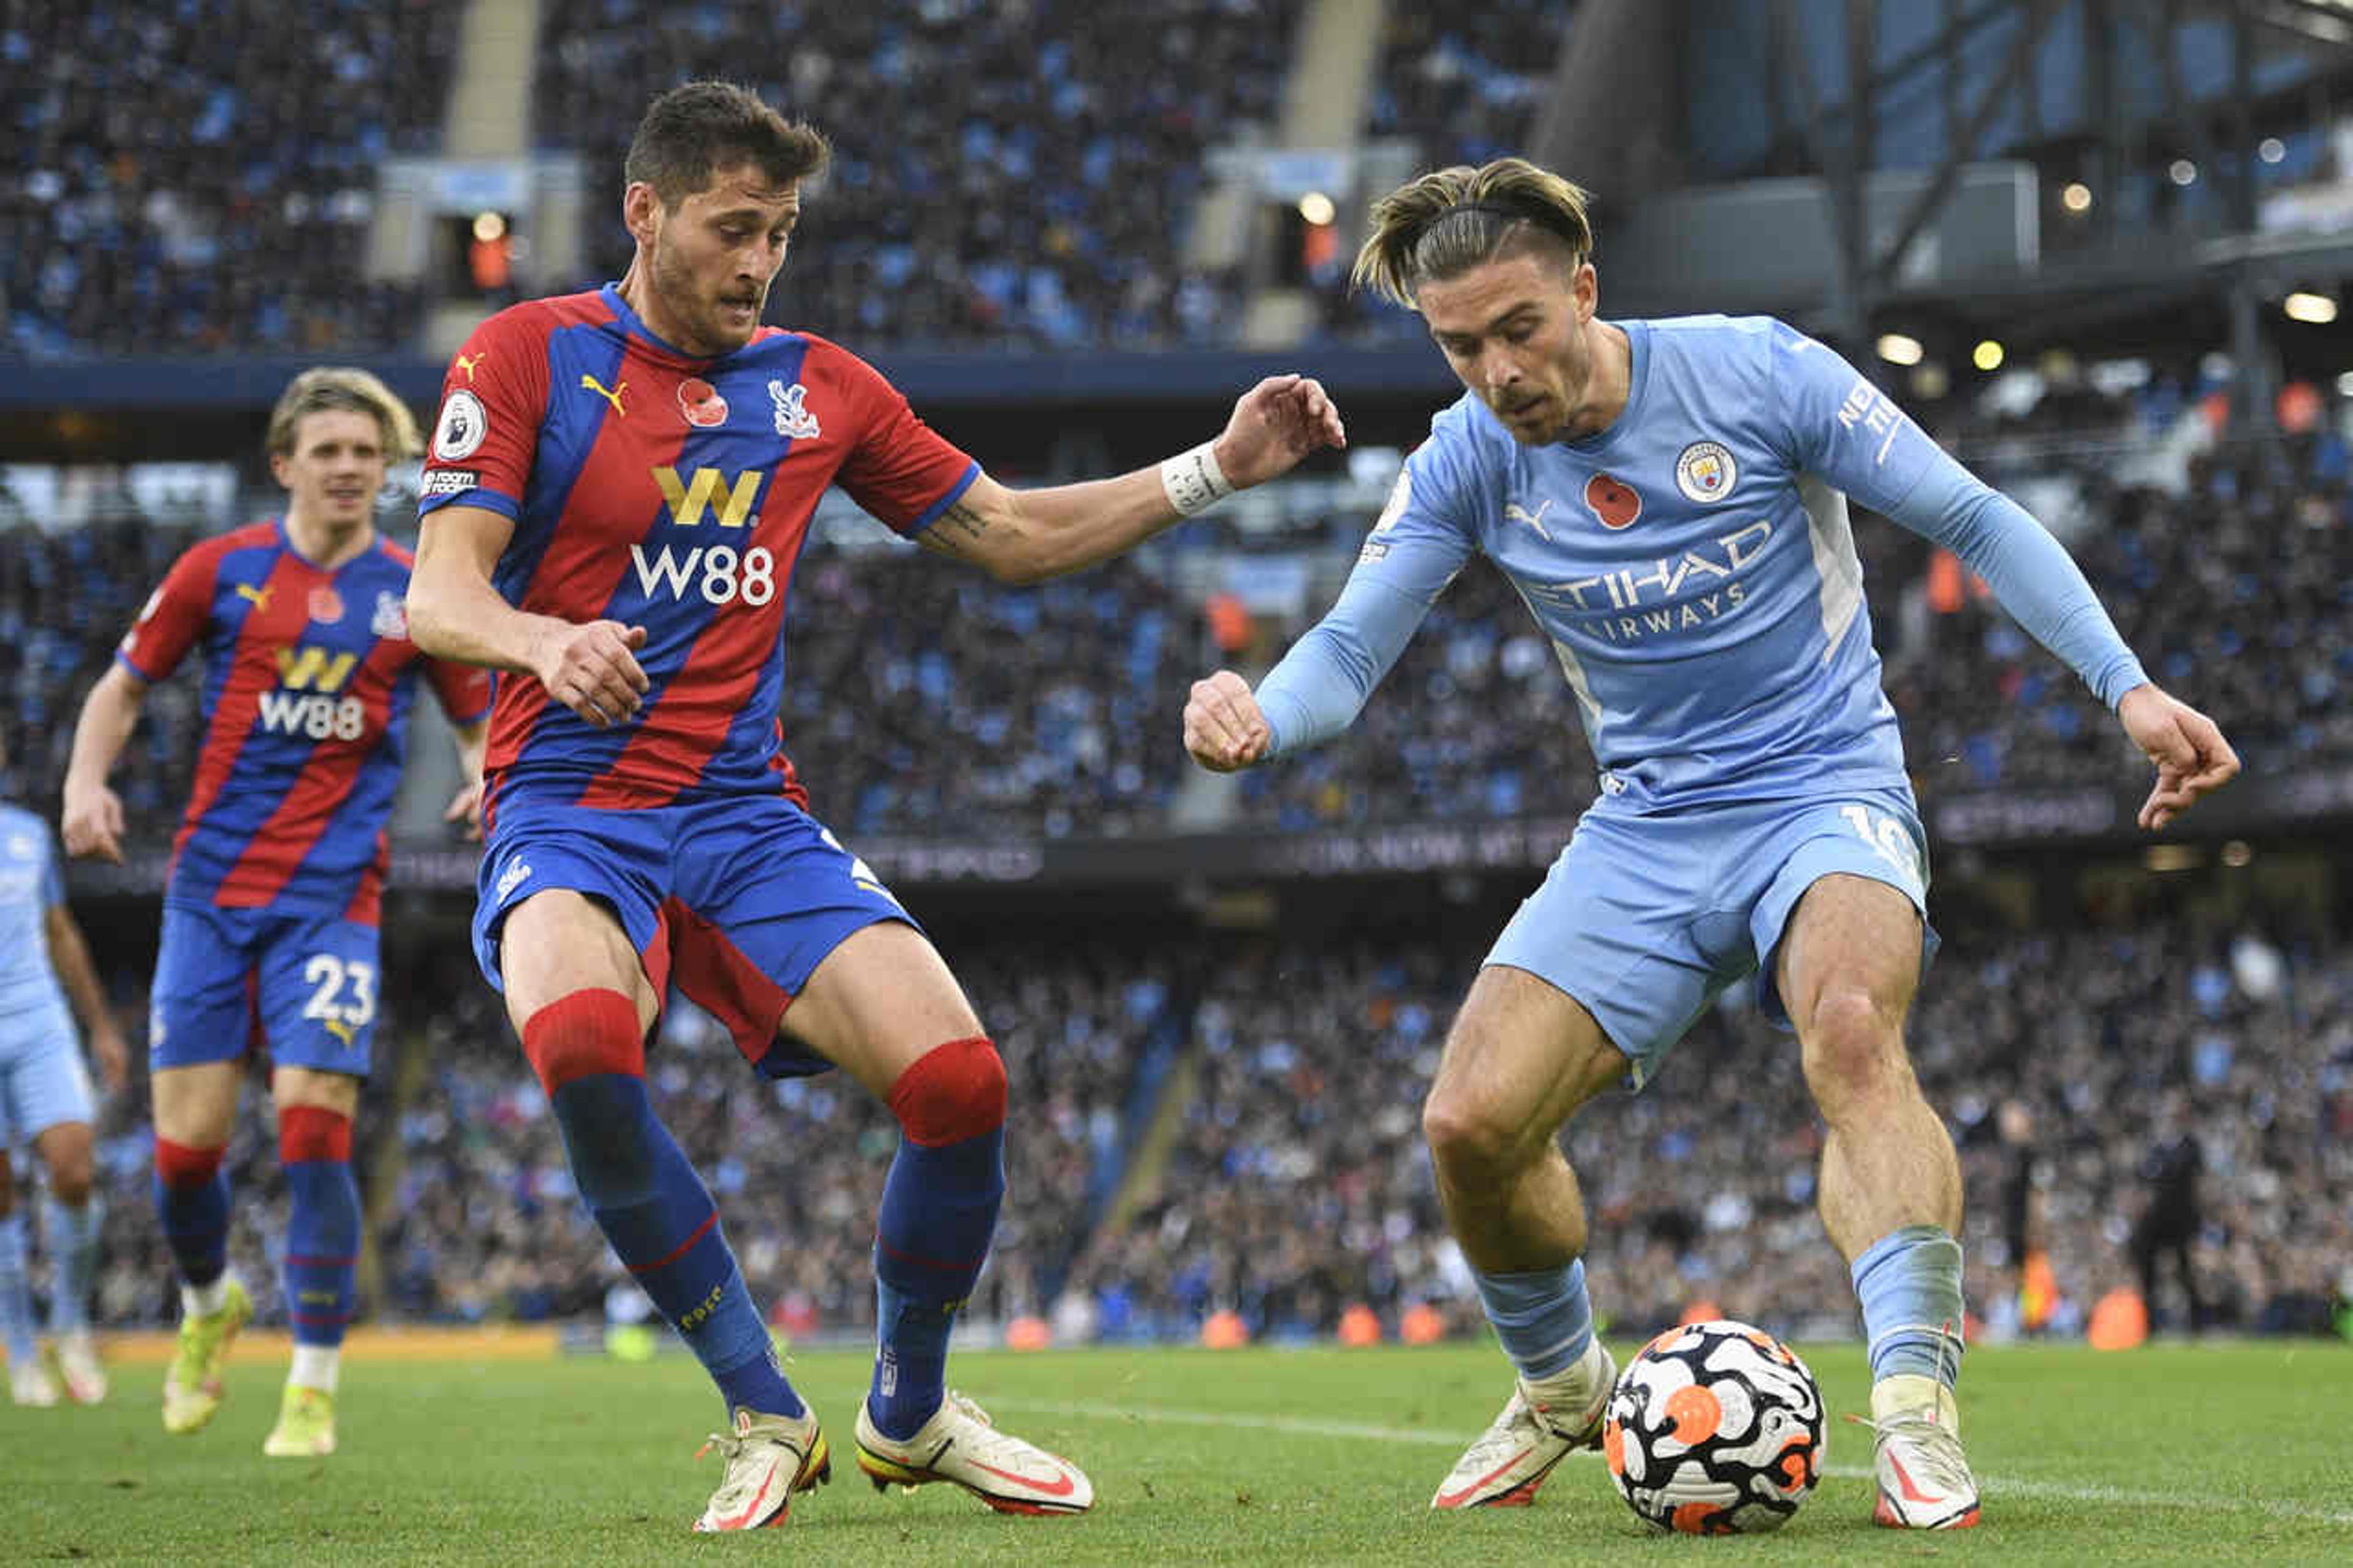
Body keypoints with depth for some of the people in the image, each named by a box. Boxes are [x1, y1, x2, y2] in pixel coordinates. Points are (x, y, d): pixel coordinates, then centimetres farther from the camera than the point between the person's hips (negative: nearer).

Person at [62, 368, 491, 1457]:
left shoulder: (422, 597, 4)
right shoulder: (220, 570, 3)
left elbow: (478, 724, 15)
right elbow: (123, 686, 13)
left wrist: (486, 780, -7)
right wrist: (86, 784, -5)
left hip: (333, 898, -1)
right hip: (212, 886, 1)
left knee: (313, 1124, -14)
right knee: (188, 1139, -2)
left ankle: (315, 1386, -1)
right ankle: (209, 1305, 31)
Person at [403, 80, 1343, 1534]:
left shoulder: (819, 383, 13)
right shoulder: (527, 355, 0)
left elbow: (1010, 532, 19)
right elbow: (439, 594, -8)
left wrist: (1214, 469, 9)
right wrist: (544, 640, -31)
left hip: (748, 815, 4)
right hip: (569, 809, -3)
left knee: (959, 1077, -19)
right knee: (582, 1046, -37)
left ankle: (910, 1415, 9)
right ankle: (768, 1418, -17)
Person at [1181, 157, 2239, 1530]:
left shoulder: (1757, 373, -14)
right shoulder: (1468, 463, -4)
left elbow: (1976, 521, -8)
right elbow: (1349, 652, -5)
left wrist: (2128, 685, -18)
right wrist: (1259, 716, -30)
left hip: (1826, 789, -4)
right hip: (1646, 829, 4)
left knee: (1850, 1029, -36)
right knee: (1473, 1122, -10)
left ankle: (1918, 1410, -39)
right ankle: (1563, 1389, 19)